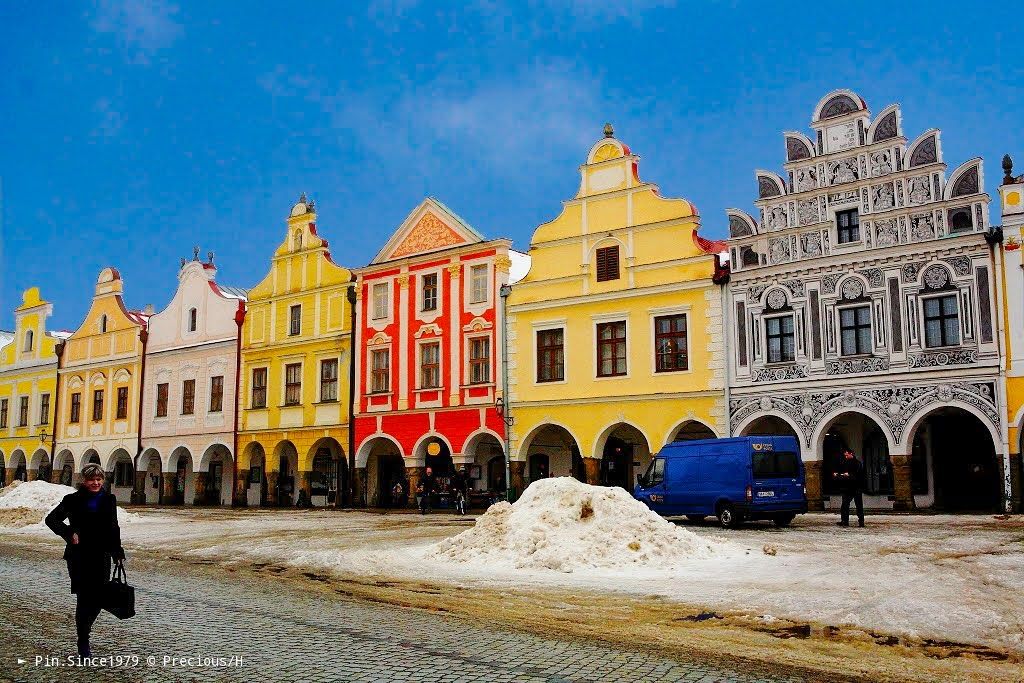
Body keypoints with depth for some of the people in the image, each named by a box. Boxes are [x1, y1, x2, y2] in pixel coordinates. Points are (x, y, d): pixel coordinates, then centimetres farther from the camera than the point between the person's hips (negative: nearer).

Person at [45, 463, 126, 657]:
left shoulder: (109, 500, 7)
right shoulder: (73, 500, -1)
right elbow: (51, 519, -1)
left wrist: (117, 552, 7)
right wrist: (69, 533, -14)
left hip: (101, 557, 3)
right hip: (79, 557, -3)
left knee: (98, 599, 3)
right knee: (84, 599, -3)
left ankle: (84, 630, 30)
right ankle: (83, 644, 10)